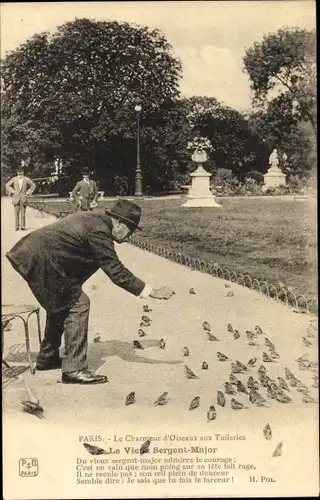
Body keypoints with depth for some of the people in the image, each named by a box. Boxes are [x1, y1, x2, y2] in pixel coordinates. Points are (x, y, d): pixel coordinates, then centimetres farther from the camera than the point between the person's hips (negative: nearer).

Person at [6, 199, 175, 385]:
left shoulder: (95, 218, 10)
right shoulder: (99, 231, -19)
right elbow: (116, 271, -20)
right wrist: (152, 292, -18)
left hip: (33, 255, 11)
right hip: (42, 262, -11)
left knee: (62, 304, 22)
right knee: (78, 305, -9)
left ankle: (48, 357, 35)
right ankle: (74, 369, -8)